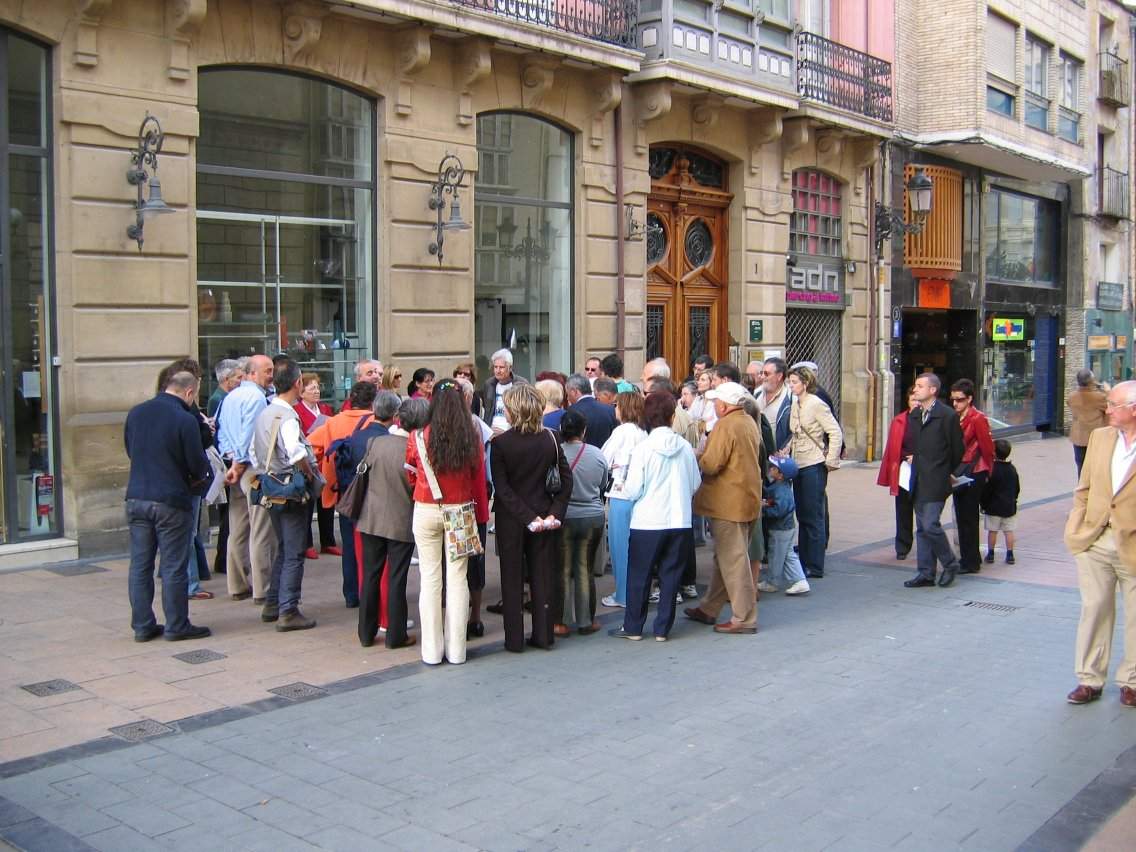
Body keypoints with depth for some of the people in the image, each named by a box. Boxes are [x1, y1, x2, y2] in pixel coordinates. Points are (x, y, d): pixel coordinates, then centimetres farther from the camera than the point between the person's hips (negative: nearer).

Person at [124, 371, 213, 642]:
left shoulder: (136, 413, 4)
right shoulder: (185, 420, -14)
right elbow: (197, 465, -10)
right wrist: (203, 476, 11)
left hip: (136, 498, 6)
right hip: (171, 501, -6)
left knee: (140, 565, 10)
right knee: (174, 566, 3)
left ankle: (142, 625, 16)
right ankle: (176, 626, 11)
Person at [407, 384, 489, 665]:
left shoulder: (418, 437, -8)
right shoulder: (472, 439, -6)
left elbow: (410, 475, 5)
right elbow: (479, 479, 0)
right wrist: (482, 514, 9)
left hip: (427, 512, -1)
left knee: (430, 578, 6)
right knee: (457, 578, 6)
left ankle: (432, 650, 10)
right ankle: (456, 649, 11)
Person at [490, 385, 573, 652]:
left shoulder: (500, 443, -13)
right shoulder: (550, 439, -3)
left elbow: (502, 487, -17)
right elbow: (566, 480, -4)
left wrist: (529, 517, -16)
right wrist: (555, 512, -4)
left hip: (510, 519, -3)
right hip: (544, 512, 3)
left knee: (512, 579, 7)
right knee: (543, 577, 11)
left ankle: (514, 640, 12)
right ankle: (543, 636, 17)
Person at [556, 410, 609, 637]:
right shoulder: (598, 455, -4)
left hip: (564, 518, -2)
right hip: (593, 517, 2)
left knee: (563, 570, 8)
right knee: (586, 570, 10)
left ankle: (560, 622, 11)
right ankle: (586, 621, 15)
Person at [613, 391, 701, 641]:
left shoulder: (643, 448, -13)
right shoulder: (685, 448, -3)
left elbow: (633, 490, -13)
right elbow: (696, 484, 7)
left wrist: (624, 489, 9)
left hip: (647, 523, -3)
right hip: (679, 522, 3)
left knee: (639, 576, 10)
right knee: (670, 576, 11)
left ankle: (633, 627, 18)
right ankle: (662, 628, 16)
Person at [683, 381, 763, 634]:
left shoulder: (725, 426, -18)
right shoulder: (750, 423, 11)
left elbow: (711, 464, -22)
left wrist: (695, 459, -2)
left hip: (729, 502, -10)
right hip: (747, 498, 10)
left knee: (733, 560, -3)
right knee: (724, 557, 17)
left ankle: (744, 618, 1)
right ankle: (709, 609, 27)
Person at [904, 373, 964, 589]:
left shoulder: (947, 416, -9)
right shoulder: (914, 415, 12)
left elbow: (957, 449, -2)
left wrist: (948, 473, 6)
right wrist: (912, 458, 9)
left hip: (936, 481, -7)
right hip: (918, 481, 7)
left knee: (930, 525, -12)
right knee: (922, 528, 9)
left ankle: (950, 563, 9)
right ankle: (926, 573, 15)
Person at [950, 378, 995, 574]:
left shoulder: (978, 419, -13)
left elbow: (988, 448, -11)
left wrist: (986, 472, -2)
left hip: (973, 475, -8)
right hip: (958, 475, 8)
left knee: (968, 518, -4)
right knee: (961, 518, 12)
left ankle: (971, 562, 4)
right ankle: (967, 558, 22)